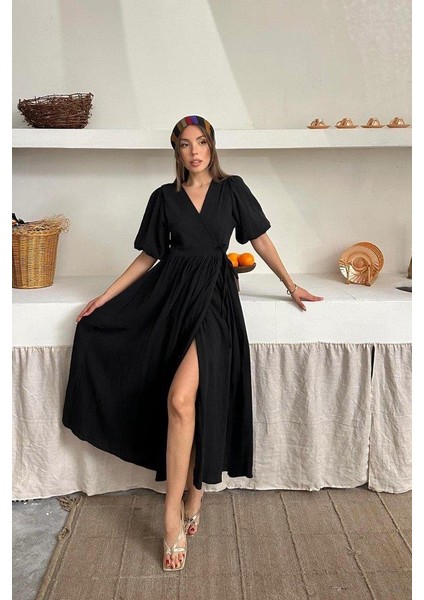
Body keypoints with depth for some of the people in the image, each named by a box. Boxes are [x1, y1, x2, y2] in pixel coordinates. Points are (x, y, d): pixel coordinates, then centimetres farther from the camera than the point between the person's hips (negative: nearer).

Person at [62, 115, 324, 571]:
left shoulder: (232, 189, 8)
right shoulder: (164, 198, 12)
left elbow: (261, 241, 13)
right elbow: (148, 257, 14)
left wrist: (291, 285, 14)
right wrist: (105, 296, 11)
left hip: (213, 296, -3)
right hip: (172, 294, 3)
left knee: (180, 399, -19)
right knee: (185, 402, -1)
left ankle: (172, 518, -8)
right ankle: (194, 495, 20)